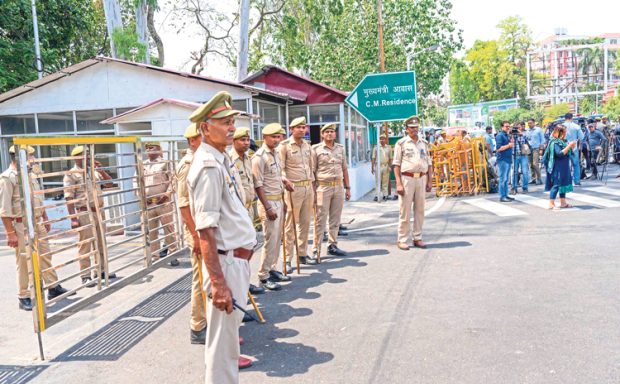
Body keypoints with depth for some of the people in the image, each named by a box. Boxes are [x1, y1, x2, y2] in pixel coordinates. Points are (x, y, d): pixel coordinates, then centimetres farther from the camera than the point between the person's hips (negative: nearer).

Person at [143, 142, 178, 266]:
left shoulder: (165, 163, 1)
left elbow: (172, 180, -4)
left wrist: (168, 193, -15)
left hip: (163, 202, -4)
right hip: (148, 203, 4)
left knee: (169, 229, 1)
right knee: (151, 232, 8)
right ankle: (155, 257, 17)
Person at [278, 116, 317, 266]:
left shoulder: (307, 146, 14)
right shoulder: (284, 146, -5)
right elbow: (280, 168, -9)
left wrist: (313, 189, 17)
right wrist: (285, 180, -28)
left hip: (308, 187, 6)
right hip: (294, 188, -6)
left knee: (305, 223, 11)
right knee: (290, 225, -2)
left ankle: (303, 254, 22)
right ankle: (287, 259, 4)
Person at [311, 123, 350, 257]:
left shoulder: (340, 148, 13)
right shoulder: (316, 149, -1)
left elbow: (344, 169, 16)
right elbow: (312, 171, -4)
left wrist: (347, 187, 12)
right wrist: (313, 191, -10)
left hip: (339, 187, 5)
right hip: (323, 187, -5)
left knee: (335, 219, 9)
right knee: (320, 220, -4)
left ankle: (332, 246, 20)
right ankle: (316, 249, 2)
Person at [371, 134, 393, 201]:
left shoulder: (388, 147, 8)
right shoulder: (376, 147, 2)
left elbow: (390, 158, 11)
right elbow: (373, 158, 2)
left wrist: (390, 166, 3)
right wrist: (372, 167, -3)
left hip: (386, 166, 2)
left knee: (385, 182, 7)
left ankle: (385, 194, 13)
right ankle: (377, 195, -1)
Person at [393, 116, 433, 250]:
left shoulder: (424, 143, 14)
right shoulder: (401, 143, 0)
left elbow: (429, 163, 16)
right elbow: (396, 164, -4)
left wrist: (430, 181, 8)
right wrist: (398, 183, -12)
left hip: (422, 179, 4)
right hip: (407, 178, -4)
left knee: (420, 209, 7)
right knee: (405, 210, -3)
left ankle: (418, 238, 16)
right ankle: (403, 240, 3)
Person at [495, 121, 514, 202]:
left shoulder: (507, 135, 18)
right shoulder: (500, 136, -10)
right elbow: (499, 148, -18)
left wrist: (512, 143, 7)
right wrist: (509, 145, -15)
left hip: (508, 159, 9)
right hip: (502, 160, -9)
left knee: (506, 179, 12)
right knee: (503, 179, -8)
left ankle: (506, 195, 18)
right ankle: (502, 196, -5)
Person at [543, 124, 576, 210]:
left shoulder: (562, 141, 12)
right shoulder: (555, 142, -15)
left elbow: (567, 152, 20)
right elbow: (560, 153, -25)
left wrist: (571, 147, 3)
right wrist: (569, 146, -23)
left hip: (564, 167, 9)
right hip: (557, 168, -9)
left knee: (563, 184, 13)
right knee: (556, 185, -8)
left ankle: (563, 202, 21)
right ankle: (551, 204, -5)